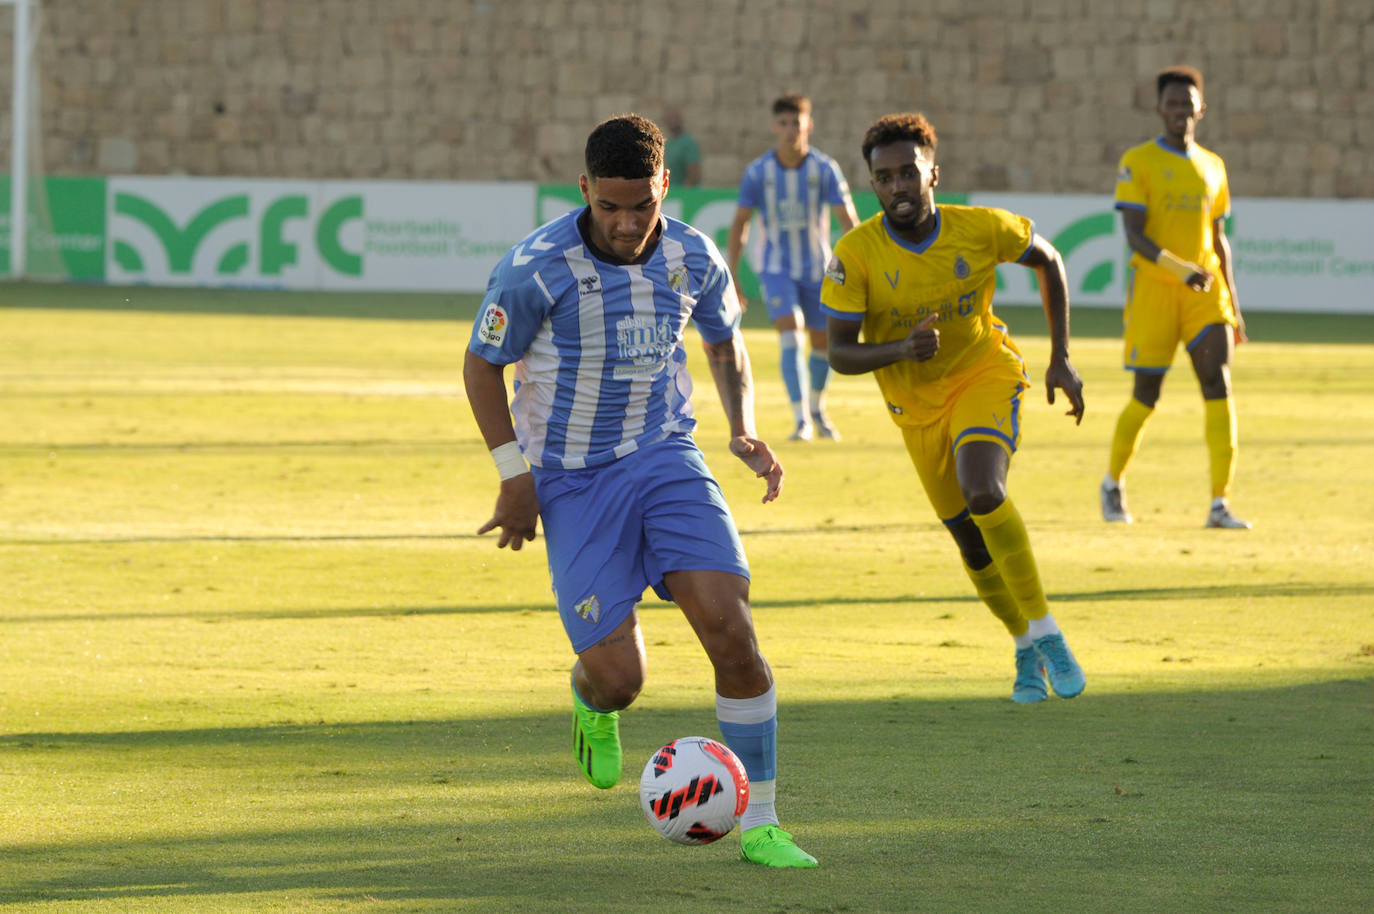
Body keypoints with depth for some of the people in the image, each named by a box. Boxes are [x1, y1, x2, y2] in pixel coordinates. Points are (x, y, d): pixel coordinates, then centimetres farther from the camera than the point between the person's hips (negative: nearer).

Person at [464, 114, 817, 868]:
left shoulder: (694, 259, -5)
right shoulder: (536, 270, -17)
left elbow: (724, 340, 16)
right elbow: (482, 365, -2)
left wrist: (744, 431, 1)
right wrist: (513, 477, -7)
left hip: (667, 459, 3)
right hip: (574, 484, -3)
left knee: (730, 629, -16)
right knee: (619, 679, -9)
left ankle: (758, 825, -5)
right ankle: (590, 698, 33)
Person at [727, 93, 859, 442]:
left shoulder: (825, 169, -10)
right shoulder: (758, 171, -9)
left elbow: (848, 220, -10)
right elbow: (740, 223, 1)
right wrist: (731, 275, -1)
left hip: (818, 268, 1)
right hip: (777, 269, -1)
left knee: (823, 344, 10)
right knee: (791, 336, -19)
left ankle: (817, 409, 36)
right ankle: (801, 420, -20)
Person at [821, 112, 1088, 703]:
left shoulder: (981, 229, -19)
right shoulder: (856, 254, -20)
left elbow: (1047, 260, 2)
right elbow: (840, 353, -16)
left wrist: (1061, 358, -1)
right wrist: (901, 350, -37)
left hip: (986, 374, -2)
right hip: (917, 403, 2)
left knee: (982, 492, -29)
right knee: (972, 540, 7)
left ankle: (1046, 633, -16)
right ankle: (1026, 649, 32)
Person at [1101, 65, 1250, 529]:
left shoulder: (1212, 166, 13)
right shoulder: (1138, 162, -3)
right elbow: (1134, 235, -12)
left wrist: (1233, 304, 16)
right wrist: (1180, 269, -26)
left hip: (1205, 292, 4)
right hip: (1153, 289, -3)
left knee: (1218, 383, -12)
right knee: (1146, 395, 2)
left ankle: (1220, 504, -14)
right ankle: (1113, 482, 29)